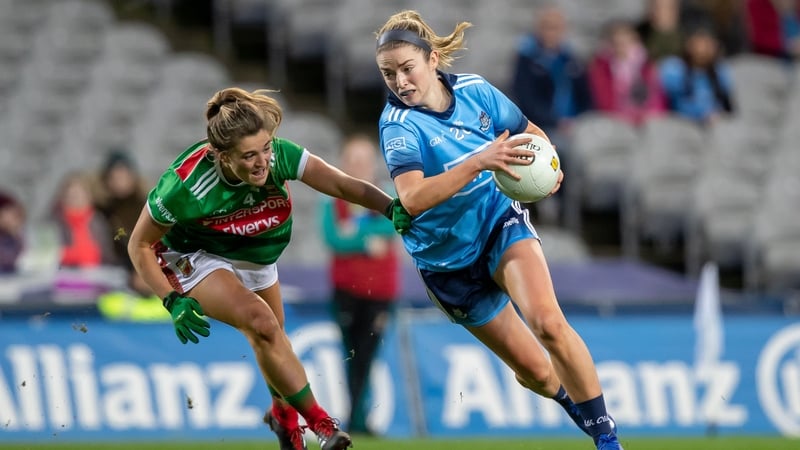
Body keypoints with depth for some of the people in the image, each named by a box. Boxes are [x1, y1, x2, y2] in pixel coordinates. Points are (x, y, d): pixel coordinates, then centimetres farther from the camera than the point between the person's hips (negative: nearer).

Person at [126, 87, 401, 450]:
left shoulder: (278, 156, -30)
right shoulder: (185, 185, -37)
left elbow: (341, 184, -35)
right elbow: (139, 246, -23)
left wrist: (390, 207, -51)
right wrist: (173, 301, -31)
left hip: (254, 257, 5)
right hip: (195, 258, -5)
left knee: (272, 342, 19)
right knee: (260, 321, -27)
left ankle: (283, 414, 51)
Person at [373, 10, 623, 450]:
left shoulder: (474, 90, -9)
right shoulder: (398, 125, -21)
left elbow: (530, 133, 8)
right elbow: (412, 199, -38)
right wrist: (478, 162, -47)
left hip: (501, 220, 1)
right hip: (448, 258, -1)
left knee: (548, 322, -27)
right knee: (534, 371, 3)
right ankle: (572, 399, 38)